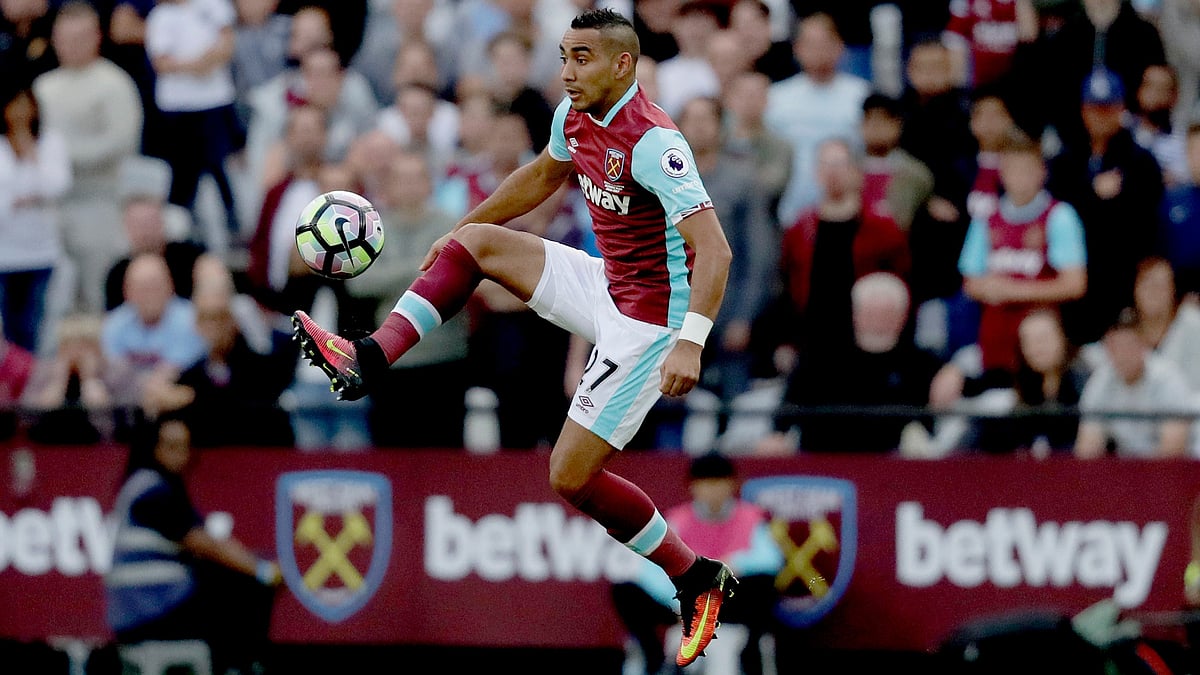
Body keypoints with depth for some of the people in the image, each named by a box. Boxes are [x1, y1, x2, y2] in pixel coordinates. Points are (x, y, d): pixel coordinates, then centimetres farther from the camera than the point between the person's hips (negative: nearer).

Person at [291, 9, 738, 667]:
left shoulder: (653, 142, -27)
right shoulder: (575, 117, 0)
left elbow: (715, 251, -32)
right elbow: (543, 175, 23)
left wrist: (690, 342, -43)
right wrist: (460, 228, 29)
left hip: (647, 320, -9)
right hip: (604, 284, 9)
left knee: (571, 476, -8)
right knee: (475, 244, 5)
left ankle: (698, 580, 5)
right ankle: (368, 359, -2)